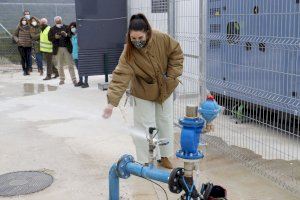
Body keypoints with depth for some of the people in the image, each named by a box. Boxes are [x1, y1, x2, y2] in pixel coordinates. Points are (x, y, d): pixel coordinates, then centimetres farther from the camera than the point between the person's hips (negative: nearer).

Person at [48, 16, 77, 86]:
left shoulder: (66, 27, 5)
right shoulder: (52, 29, 8)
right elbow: (49, 38, 3)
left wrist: (66, 35, -21)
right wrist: (55, 37, -16)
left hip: (67, 48, -2)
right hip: (58, 49, 2)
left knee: (70, 64, -2)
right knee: (60, 66, 8)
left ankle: (74, 80, -1)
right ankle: (62, 79, 18)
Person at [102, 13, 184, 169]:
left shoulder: (162, 39, -23)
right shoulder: (128, 54, -28)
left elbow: (176, 53, -8)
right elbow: (120, 77, -35)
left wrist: (172, 75, -13)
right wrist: (112, 101, -44)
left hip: (165, 89, 3)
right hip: (144, 93, -3)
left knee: (166, 122, 14)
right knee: (145, 126, -1)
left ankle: (165, 156, 33)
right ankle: (145, 162, 15)